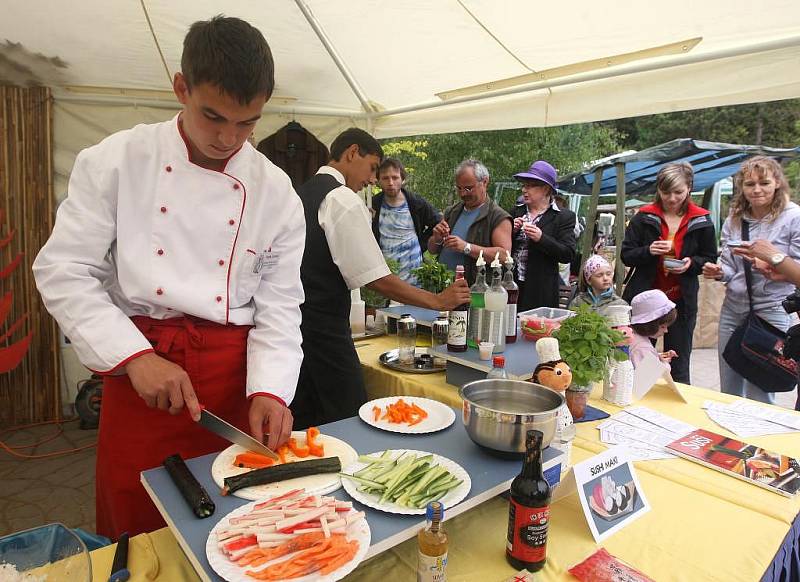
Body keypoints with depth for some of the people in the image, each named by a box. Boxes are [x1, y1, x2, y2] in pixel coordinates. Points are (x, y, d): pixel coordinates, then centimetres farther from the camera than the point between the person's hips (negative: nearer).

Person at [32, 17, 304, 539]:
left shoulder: (276, 193, -1)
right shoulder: (116, 160, -4)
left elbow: (279, 305, 1)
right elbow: (63, 271, -4)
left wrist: (269, 389, -13)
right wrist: (136, 356, -15)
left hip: (233, 374, 1)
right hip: (138, 362, -1)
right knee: (137, 535, 12)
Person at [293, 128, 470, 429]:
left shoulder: (300, 193, 13)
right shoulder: (343, 199, -14)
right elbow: (378, 280, -18)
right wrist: (438, 300, -10)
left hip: (293, 320, 9)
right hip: (324, 329, -9)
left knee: (304, 424, 18)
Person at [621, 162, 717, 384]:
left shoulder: (701, 221, 0)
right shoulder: (643, 217, -3)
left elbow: (710, 259, 8)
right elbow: (626, 255, -2)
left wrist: (691, 263, -14)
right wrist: (648, 251, -21)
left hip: (682, 301, 1)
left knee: (678, 367, 11)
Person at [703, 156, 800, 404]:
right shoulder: (734, 219, 7)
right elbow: (729, 267, 10)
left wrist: (775, 259, -26)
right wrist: (719, 272, -11)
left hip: (771, 310, -5)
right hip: (733, 308, 5)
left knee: (759, 396, 4)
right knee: (728, 392, 15)